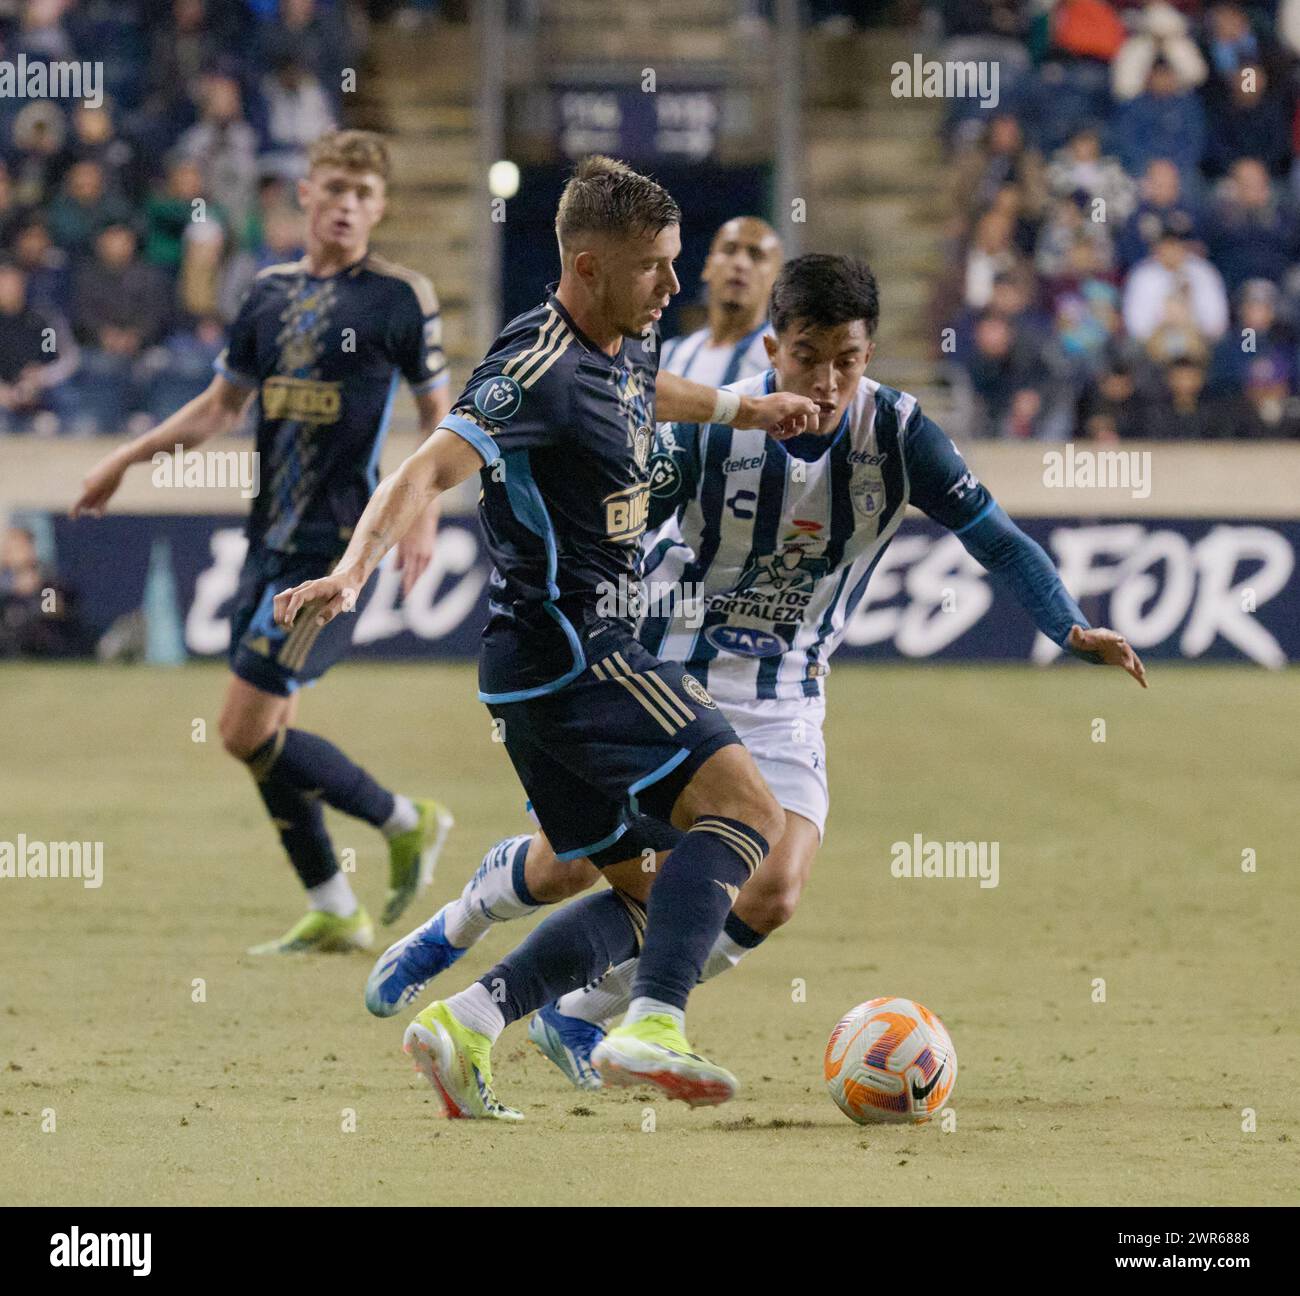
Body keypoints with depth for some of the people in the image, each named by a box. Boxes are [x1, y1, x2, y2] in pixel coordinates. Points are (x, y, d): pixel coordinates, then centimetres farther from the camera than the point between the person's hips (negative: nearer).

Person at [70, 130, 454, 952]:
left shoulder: (399, 296, -6)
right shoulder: (272, 292, 10)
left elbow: (440, 413, 1)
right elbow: (224, 404, 22)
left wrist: (423, 514, -11)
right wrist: (130, 458, 18)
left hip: (337, 545, -7)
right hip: (272, 538, 7)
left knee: (249, 729, -12)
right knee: (266, 732, 6)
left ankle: (407, 823, 5)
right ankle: (335, 913, 15)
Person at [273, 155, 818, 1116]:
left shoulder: (627, 346, 13)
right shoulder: (541, 367, -17)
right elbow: (430, 470, -27)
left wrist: (738, 408, 41)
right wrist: (351, 573, -40)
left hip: (538, 671, 10)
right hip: (569, 650, -10)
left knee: (651, 898, 10)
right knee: (746, 808, -19)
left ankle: (467, 1025, 1)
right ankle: (654, 1028, -31)